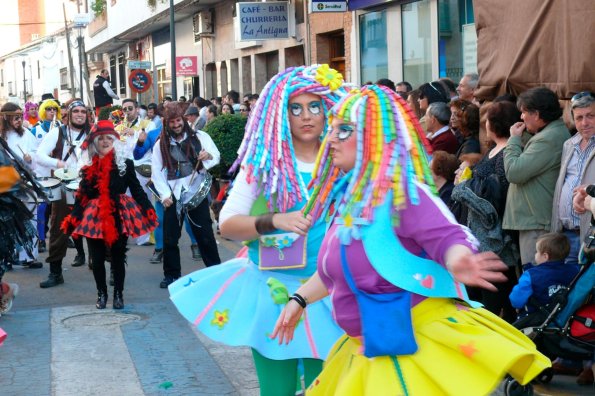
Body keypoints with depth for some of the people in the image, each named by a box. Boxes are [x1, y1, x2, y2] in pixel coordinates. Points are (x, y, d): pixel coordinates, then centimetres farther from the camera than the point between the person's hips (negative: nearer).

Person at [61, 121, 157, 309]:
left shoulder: (125, 164, 0)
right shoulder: (89, 167, 6)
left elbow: (136, 189, 0)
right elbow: (82, 196, 8)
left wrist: (148, 210, -9)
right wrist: (73, 219, 3)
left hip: (119, 216, -2)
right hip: (95, 216, 2)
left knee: (118, 257, 5)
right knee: (97, 258, 4)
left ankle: (118, 294, 17)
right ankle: (101, 294, 20)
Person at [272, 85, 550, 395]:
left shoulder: (400, 190, -16)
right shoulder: (347, 194, 10)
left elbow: (446, 237, -26)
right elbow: (335, 268, 23)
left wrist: (456, 263, -47)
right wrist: (299, 299, 24)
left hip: (414, 340, -9)